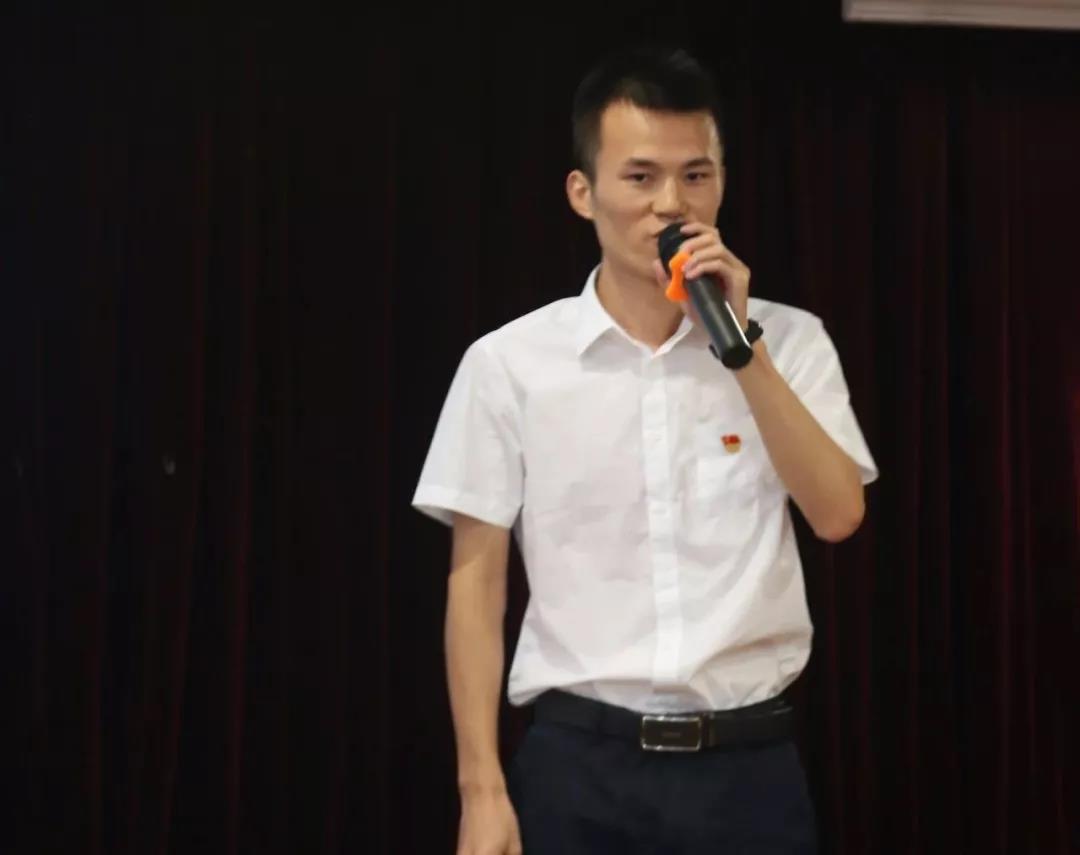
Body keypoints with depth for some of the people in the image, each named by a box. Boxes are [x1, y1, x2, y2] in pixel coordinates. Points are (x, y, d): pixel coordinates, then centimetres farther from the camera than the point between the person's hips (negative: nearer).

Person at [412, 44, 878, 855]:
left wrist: (742, 349, -15)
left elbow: (838, 513, -9)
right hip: (580, 764, -1)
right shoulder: (509, 363, 0)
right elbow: (476, 580, 1)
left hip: (749, 764, 1)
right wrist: (483, 790, -3)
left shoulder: (788, 341, 3)